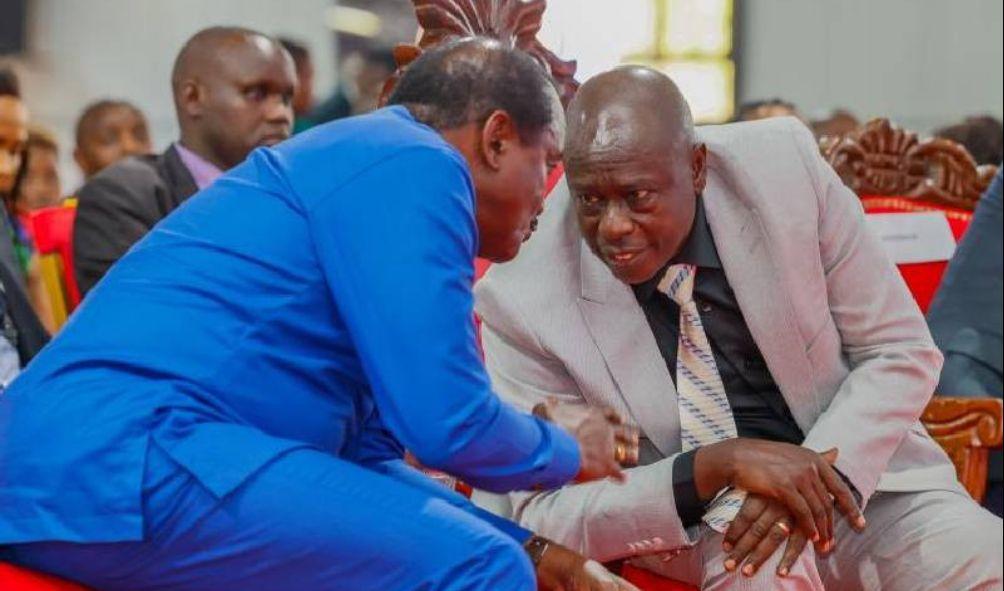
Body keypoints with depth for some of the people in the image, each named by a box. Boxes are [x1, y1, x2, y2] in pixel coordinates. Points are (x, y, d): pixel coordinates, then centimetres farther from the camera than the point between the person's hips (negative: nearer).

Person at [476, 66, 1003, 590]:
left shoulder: (783, 165, -12)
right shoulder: (520, 301, -16)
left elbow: (900, 351, -4)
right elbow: (545, 517, -12)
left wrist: (820, 477, -22)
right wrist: (716, 464, -27)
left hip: (863, 475, 2)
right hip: (691, 524, -2)